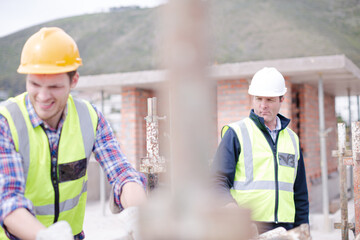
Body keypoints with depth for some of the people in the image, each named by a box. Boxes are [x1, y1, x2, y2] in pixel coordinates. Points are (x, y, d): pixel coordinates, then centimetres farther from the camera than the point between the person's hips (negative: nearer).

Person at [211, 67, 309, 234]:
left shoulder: (292, 139, 17)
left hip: (284, 229, 4)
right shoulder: (235, 133, 1)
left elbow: (300, 195, 21)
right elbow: (217, 181, -6)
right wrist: (231, 206, -24)